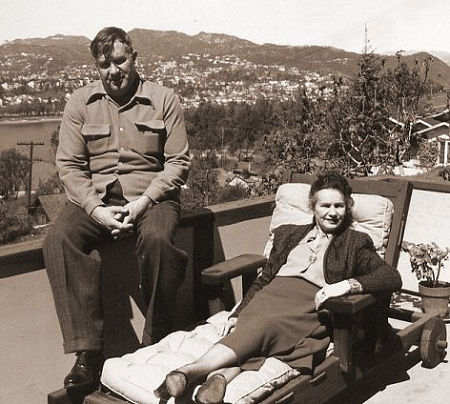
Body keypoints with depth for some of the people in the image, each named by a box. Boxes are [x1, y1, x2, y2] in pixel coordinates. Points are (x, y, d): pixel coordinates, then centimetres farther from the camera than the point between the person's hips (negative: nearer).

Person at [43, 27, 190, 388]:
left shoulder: (163, 100, 5)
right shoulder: (80, 103, 9)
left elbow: (179, 162, 0)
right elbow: (69, 165, 3)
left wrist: (143, 202, -14)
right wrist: (95, 209, -13)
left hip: (150, 197, -2)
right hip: (94, 198, 2)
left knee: (156, 238, -35)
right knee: (58, 241, -28)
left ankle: (157, 347, -17)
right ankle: (88, 352, -25)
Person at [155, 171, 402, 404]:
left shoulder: (355, 243, 18)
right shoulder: (288, 234, 27)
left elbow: (393, 278, 5)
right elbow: (262, 279, 23)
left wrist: (347, 284, -13)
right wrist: (238, 314, 7)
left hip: (309, 306, -3)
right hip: (271, 296, 4)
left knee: (264, 325, -33)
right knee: (249, 328, -32)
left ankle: (188, 372, -50)